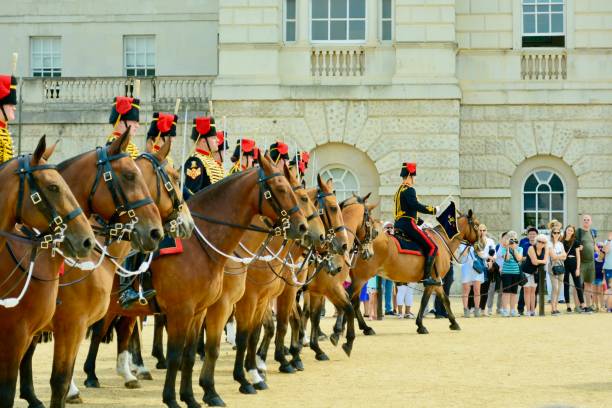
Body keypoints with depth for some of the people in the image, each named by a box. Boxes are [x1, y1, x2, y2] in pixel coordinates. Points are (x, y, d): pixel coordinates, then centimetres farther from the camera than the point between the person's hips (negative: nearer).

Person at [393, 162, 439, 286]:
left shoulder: (399, 190, 21)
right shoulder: (409, 190, -11)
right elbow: (416, 206, -23)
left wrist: (421, 221, 24)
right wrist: (433, 210, -12)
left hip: (398, 224, 11)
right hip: (408, 224, -11)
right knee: (432, 247, -10)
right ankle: (426, 277, -17)